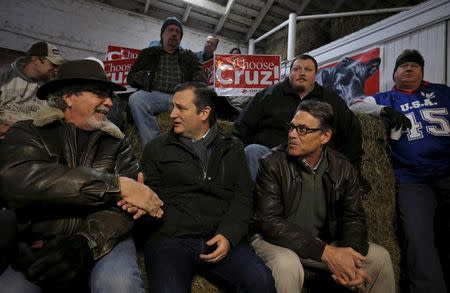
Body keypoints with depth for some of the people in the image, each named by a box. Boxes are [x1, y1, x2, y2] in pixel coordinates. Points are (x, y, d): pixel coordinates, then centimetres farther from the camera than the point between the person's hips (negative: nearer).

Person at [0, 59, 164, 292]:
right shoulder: (28, 133, 3)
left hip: (102, 241, 0)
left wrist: (87, 243, -24)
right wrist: (116, 185, -24)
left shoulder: (116, 142, 7)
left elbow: (129, 201, -6)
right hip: (36, 248, 1)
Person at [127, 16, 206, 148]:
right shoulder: (149, 53, 25)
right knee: (135, 99, -33)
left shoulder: (189, 56, 27)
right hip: (153, 95, 0)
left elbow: (199, 74, 12)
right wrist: (142, 78, -7)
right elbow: (131, 77, 19)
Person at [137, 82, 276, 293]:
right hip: (170, 239, 0)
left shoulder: (232, 148, 14)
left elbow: (243, 197, 6)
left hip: (221, 239, 1)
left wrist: (228, 235, -9)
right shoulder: (157, 148, 12)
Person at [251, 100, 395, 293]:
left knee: (379, 258, -4)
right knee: (287, 265, -35)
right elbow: (270, 221, -23)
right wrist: (326, 253, -29)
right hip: (278, 241, -4)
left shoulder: (342, 168, -3)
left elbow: (353, 217, 0)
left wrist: (348, 255, -23)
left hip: (324, 242, 4)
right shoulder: (272, 164, -18)